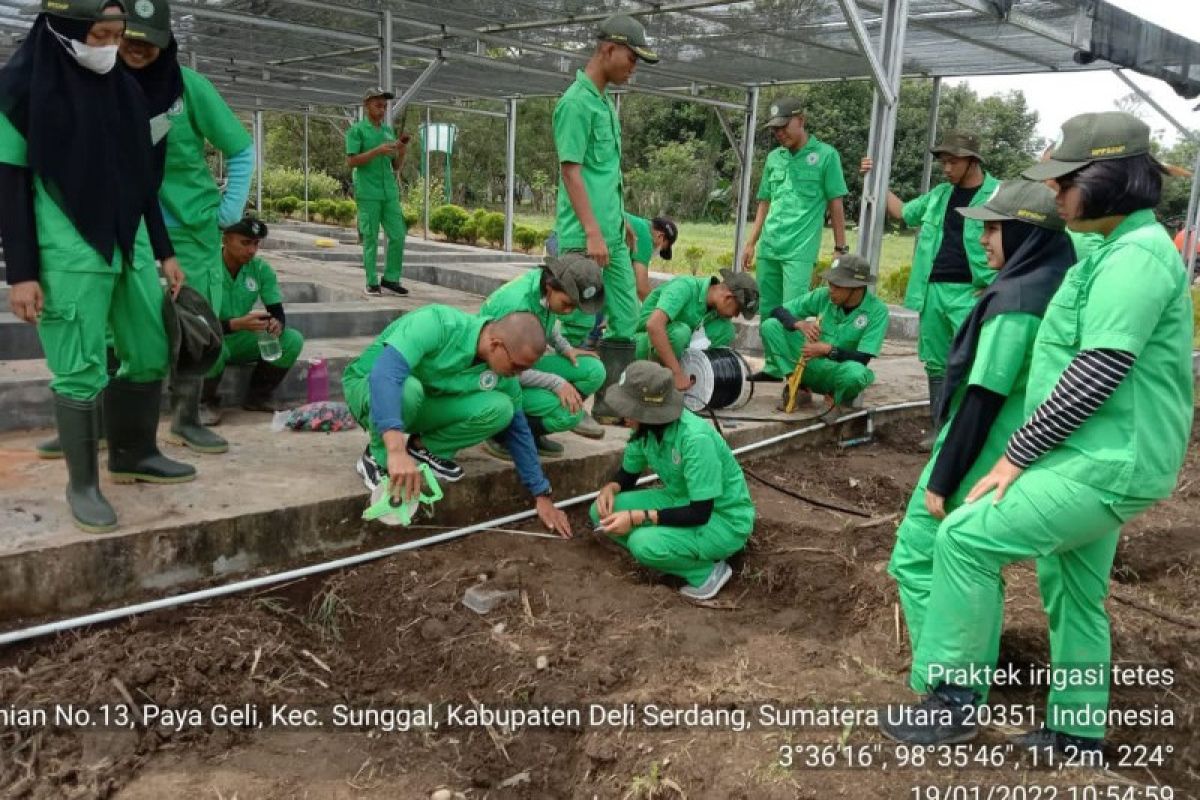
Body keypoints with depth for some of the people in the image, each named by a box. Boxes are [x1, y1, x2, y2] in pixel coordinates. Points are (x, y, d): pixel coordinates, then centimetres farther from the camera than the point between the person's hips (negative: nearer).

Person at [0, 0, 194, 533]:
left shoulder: (123, 88, 11)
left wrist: (164, 253, 14)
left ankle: (132, 455, 30)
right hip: (69, 255, -6)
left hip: (130, 245, 6)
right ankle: (82, 484, 13)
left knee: (151, 355, 11)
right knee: (82, 370, -3)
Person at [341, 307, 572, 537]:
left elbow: (518, 430, -2)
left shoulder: (503, 374, -15)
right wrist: (397, 450, -59)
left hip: (420, 405, 5)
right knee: (408, 388, -41)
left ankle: (423, 448, 1)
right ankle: (378, 458, -13)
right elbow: (385, 374, -47)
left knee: (500, 409, -20)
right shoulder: (437, 324, -34)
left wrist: (542, 495, -1)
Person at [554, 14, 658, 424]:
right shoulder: (576, 102, -12)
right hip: (585, 237, -10)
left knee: (626, 319, 12)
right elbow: (571, 171, -17)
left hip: (613, 235, 10)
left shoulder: (606, 102, 16)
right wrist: (593, 232, -21)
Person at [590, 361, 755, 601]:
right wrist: (610, 488, -15)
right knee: (601, 511, -8)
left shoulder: (695, 438, -31)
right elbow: (628, 474, 9)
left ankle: (708, 571, -4)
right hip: (681, 502, 8)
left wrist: (637, 517, -30)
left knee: (644, 543, -32)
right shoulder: (645, 427, -11)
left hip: (724, 518, -8)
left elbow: (700, 514, -28)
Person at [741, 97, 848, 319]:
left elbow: (835, 205, 0)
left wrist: (840, 249, -1)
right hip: (767, 248, 5)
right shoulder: (773, 158, 12)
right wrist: (751, 243, 13)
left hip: (800, 250, -5)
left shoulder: (826, 155, -1)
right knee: (767, 312, 8)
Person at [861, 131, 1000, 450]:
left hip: (969, 294, -6)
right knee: (937, 364, 12)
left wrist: (994, 286, -10)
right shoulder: (940, 193, 13)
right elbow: (902, 212, 26)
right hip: (933, 291, 6)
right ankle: (939, 428, 21)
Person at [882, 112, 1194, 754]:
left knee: (964, 538, -14)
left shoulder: (1135, 254, -18)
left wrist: (1016, 455, -19)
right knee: (1072, 590, 18)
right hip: (1100, 457, 10)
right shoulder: (1122, 249, 14)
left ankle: (952, 700, -3)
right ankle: (1077, 729, 32)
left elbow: (1096, 374, -24)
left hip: (1106, 464, -10)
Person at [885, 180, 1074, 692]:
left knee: (916, 558, 0)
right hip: (1019, 452, 9)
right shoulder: (1059, 287, 7)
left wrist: (942, 477, -17)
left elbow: (984, 397, -23)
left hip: (982, 454, -9)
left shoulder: (1016, 297, -21)